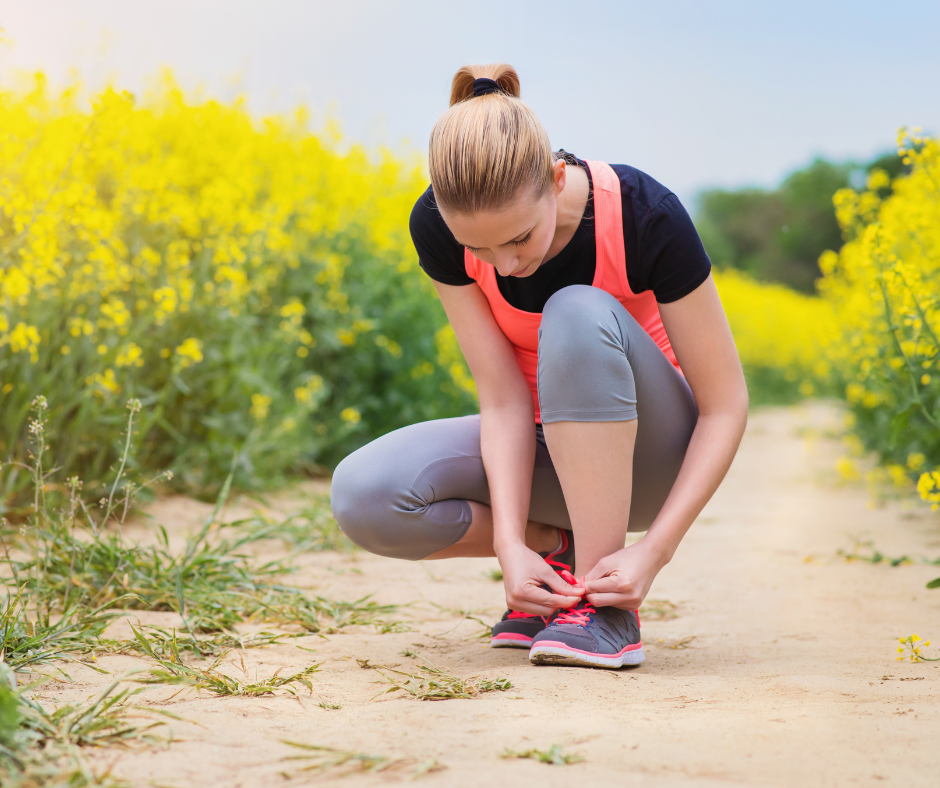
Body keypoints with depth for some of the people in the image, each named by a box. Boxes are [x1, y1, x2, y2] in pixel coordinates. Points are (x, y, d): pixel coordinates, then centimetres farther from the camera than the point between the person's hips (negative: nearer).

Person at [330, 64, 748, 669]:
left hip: (647, 452, -2)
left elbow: (726, 405, -21)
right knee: (362, 496, -25)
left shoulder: (645, 216, -27)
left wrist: (655, 550, -30)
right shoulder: (437, 228, -19)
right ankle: (559, 546, -1)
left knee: (577, 314, -36)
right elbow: (504, 399, -17)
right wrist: (510, 544, -31)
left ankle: (608, 611, -27)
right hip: (541, 447, 3)